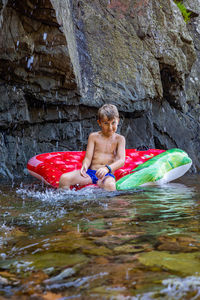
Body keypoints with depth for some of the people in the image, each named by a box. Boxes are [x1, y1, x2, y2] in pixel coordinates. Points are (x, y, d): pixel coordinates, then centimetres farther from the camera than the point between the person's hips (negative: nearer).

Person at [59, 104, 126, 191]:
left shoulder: (119, 139, 6)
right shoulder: (93, 136, 11)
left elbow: (121, 161, -7)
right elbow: (88, 158, 4)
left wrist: (107, 168, -29)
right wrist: (84, 166, -22)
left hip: (106, 175, -2)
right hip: (90, 172, 3)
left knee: (110, 185, -40)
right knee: (64, 178, -20)